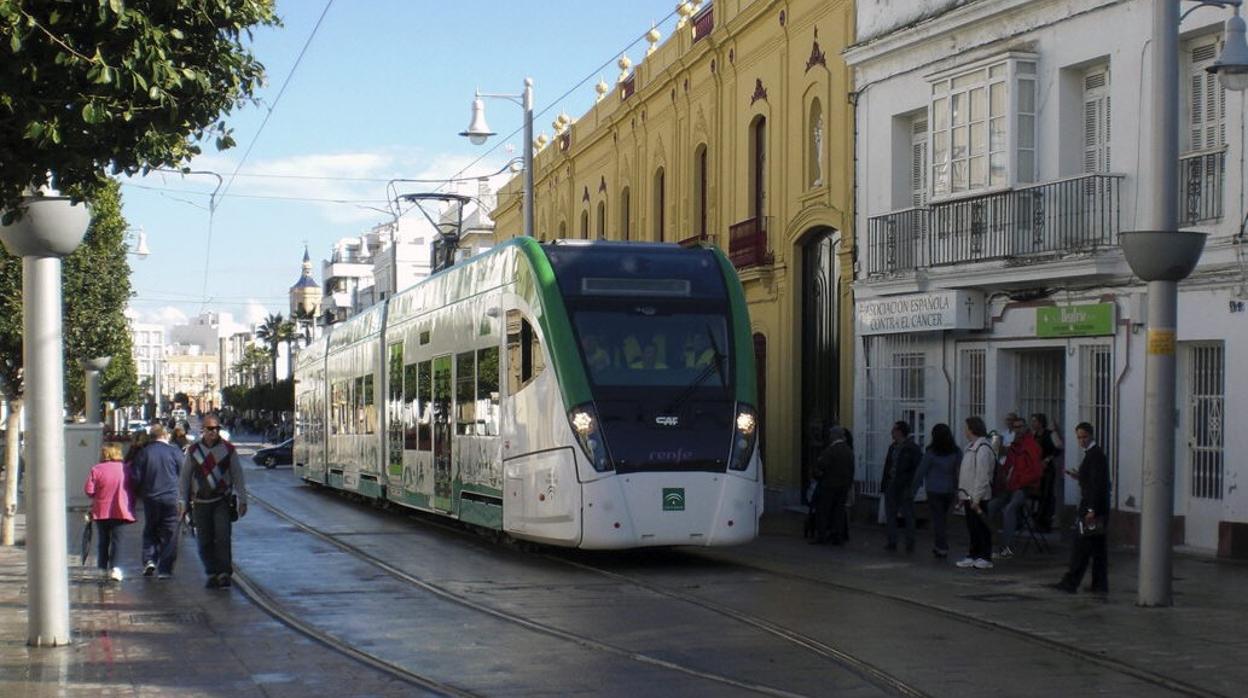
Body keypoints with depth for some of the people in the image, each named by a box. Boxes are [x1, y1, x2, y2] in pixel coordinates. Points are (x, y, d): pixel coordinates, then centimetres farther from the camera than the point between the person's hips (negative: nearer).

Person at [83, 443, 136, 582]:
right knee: (117, 539, -1)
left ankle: (103, 568, 18)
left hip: (101, 511, 0)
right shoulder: (125, 469, -1)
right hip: (120, 511, 0)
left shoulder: (96, 469, -7)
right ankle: (115, 568, -16)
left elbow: (88, 490, -11)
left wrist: (99, 495, 9)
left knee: (103, 540, 13)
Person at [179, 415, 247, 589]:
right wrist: (183, 501, 5)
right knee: (204, 541, 4)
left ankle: (224, 572, -11)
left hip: (222, 501, -2)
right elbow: (184, 477, 9)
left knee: (222, 536, -14)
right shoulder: (193, 450, 4)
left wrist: (242, 500, 4)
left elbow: (237, 475, 6)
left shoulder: (228, 449, 1)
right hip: (200, 502, 2)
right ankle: (212, 573, 15)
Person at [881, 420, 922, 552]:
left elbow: (918, 468, -12)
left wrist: (912, 486, -18)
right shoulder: (893, 447, 13)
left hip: (905, 487, -7)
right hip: (892, 486, 7)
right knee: (890, 515, 9)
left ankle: (910, 544, 6)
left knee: (908, 516, 1)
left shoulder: (913, 448, -9)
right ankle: (892, 542, 16)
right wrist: (884, 485, 9)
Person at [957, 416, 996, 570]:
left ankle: (985, 558, 2)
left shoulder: (983, 448, -17)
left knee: (980, 527, -4)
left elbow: (982, 476, -22)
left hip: (977, 497, -10)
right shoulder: (970, 447, 15)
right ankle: (973, 555, 20)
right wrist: (962, 494, 16)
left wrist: (976, 498, -23)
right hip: (969, 496, 10)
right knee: (972, 527, 14)